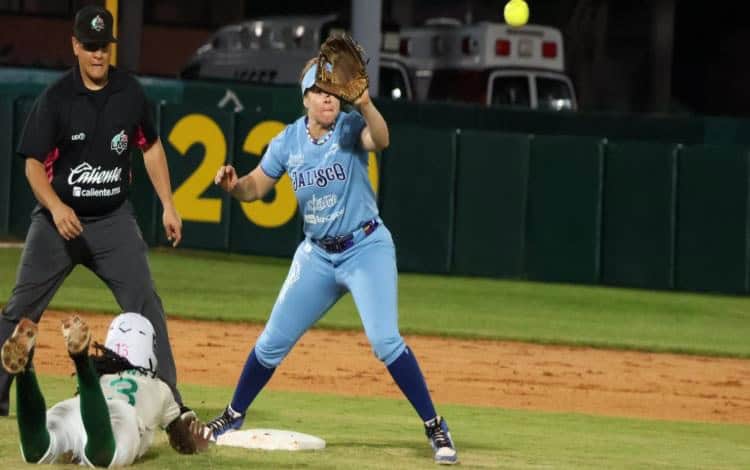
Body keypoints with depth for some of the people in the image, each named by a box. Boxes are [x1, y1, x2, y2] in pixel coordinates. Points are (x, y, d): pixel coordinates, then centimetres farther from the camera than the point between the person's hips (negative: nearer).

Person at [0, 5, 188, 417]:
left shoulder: (129, 92, -1)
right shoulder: (55, 99, -11)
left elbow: (150, 147, 13)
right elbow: (34, 164, -11)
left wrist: (168, 206, 7)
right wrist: (57, 208, -28)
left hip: (113, 220, 2)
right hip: (58, 219, -2)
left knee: (146, 304, -6)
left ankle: (168, 399, -1)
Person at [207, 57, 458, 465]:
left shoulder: (350, 127, -14)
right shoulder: (288, 141, -1)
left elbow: (380, 140, -37)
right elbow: (255, 187, 7)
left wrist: (365, 105, -56)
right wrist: (232, 185, -16)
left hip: (367, 249, -4)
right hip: (317, 255, 4)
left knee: (385, 341, -19)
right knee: (272, 342, 9)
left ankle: (435, 429, -10)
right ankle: (232, 417, 30)